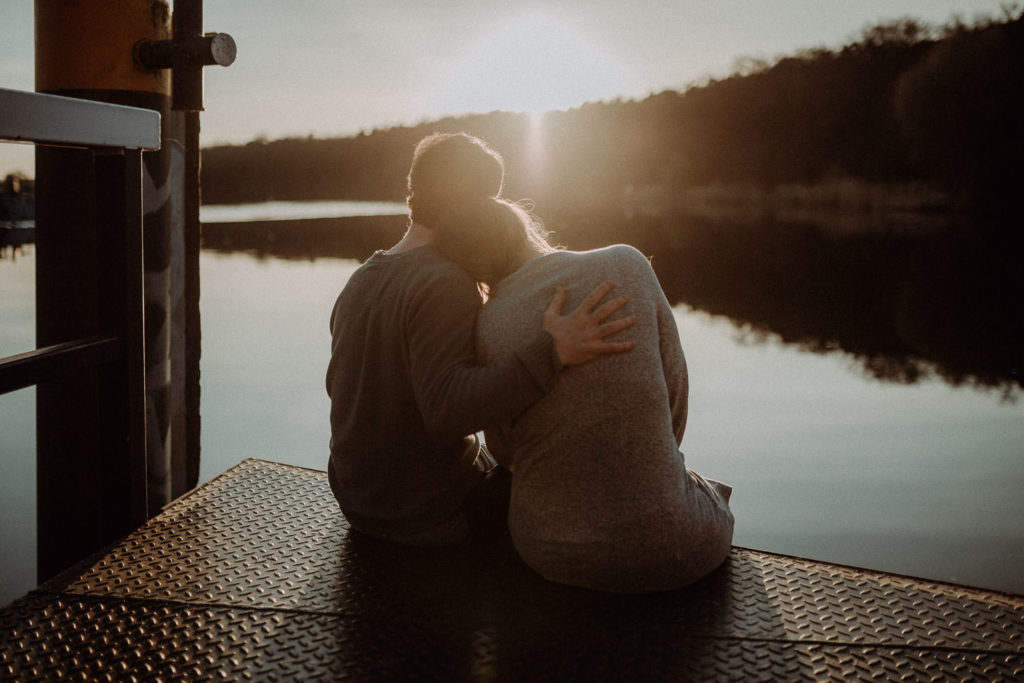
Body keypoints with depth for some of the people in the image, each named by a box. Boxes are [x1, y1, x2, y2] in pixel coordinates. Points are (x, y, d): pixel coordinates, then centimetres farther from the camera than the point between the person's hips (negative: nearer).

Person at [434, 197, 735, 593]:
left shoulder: (485, 328, -8)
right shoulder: (627, 265, -9)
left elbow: (504, 451, 5)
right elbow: (673, 388, -1)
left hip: (549, 554, 2)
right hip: (670, 550, -1)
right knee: (713, 497, 35)